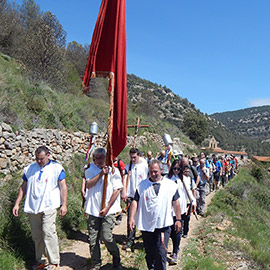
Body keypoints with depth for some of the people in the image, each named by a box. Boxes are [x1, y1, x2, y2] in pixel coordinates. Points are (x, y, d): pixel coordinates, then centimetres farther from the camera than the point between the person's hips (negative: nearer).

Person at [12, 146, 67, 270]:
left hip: (49, 206, -4)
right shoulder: (29, 169, 11)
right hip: (32, 207, 5)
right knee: (36, 235, 11)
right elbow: (23, 187, 16)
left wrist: (64, 205, -9)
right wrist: (17, 204, 11)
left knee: (48, 232, -13)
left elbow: (63, 187, -3)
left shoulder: (56, 168, -1)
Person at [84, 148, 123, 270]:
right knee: (93, 238, 6)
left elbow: (117, 190, -4)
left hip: (108, 210, -3)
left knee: (106, 236, -8)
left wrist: (107, 208, -8)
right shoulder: (90, 170, 6)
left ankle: (116, 258, 21)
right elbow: (88, 185, -10)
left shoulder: (113, 170, -1)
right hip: (93, 209, 3)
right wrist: (101, 174, -18)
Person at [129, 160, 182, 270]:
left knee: (161, 253, -3)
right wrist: (131, 218, -6)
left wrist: (178, 219, 7)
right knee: (149, 253, 14)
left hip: (164, 225, -1)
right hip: (146, 225, 2)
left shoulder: (171, 185, 3)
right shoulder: (142, 185, 3)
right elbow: (135, 201, 1)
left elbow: (176, 203, 7)